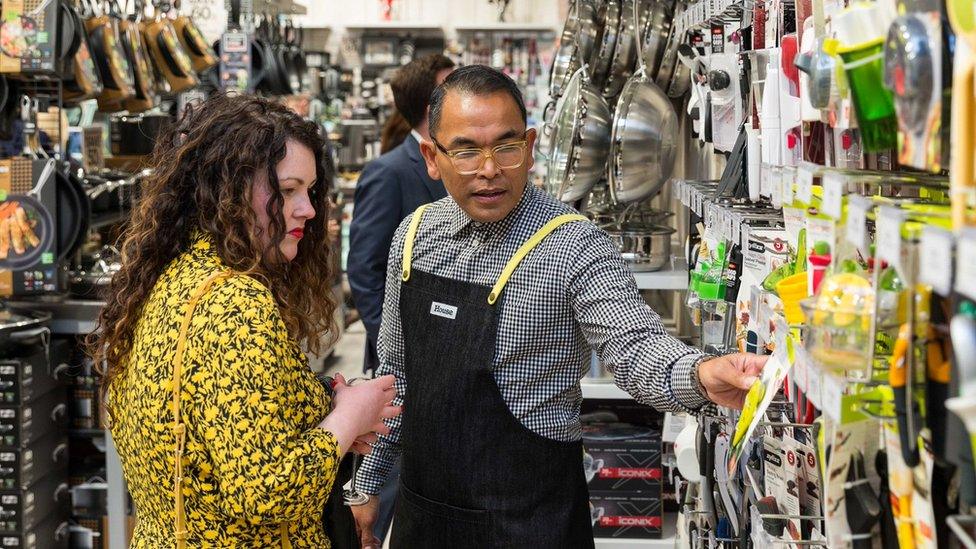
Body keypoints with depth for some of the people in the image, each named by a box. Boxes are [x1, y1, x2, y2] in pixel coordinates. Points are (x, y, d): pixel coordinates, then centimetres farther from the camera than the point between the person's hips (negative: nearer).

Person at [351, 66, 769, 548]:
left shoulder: (573, 247, -15)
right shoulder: (415, 235, 1)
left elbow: (632, 345, -27)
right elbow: (395, 370, 10)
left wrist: (699, 374, -48)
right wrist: (367, 483, 13)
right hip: (420, 505, 5)